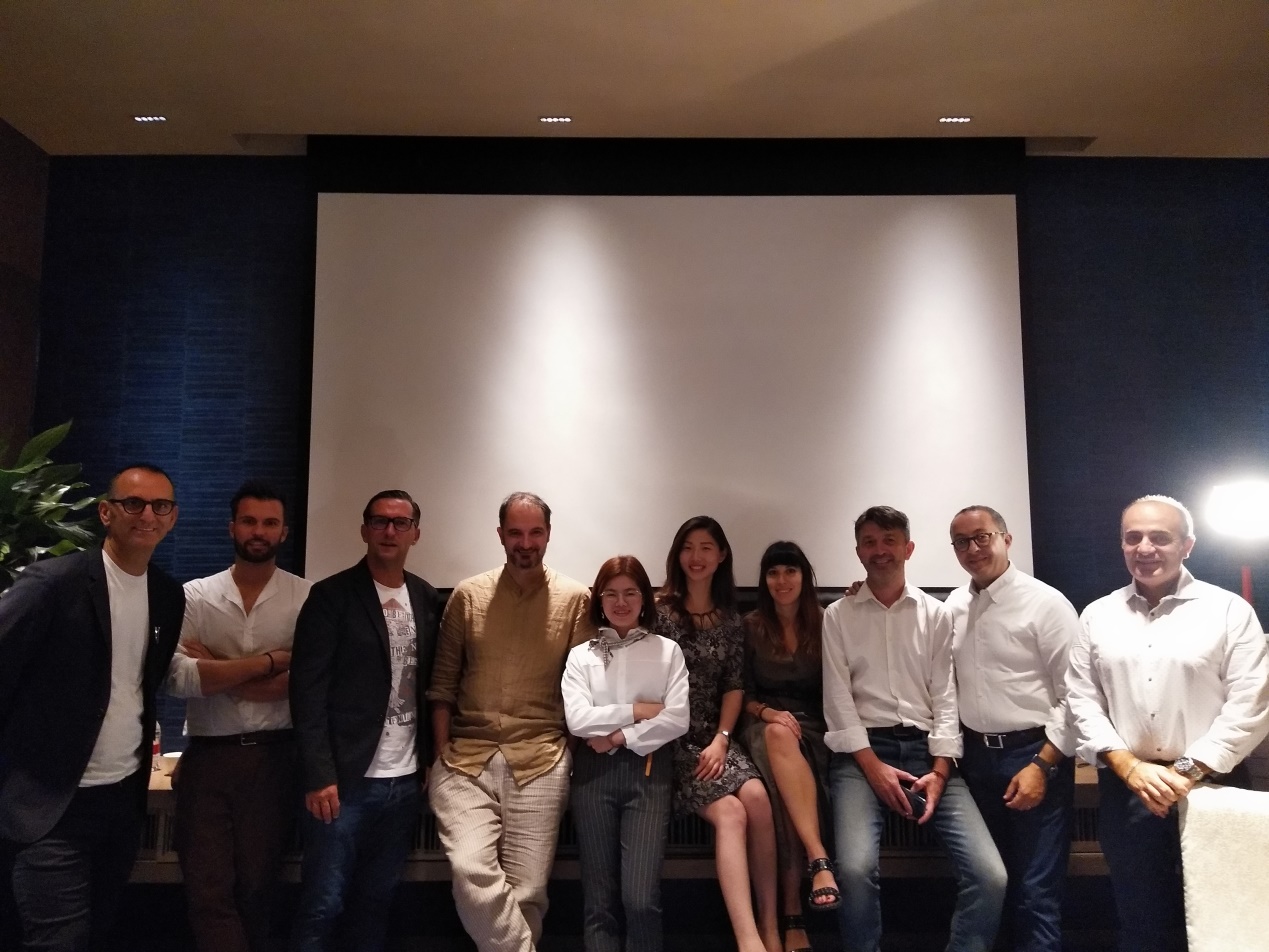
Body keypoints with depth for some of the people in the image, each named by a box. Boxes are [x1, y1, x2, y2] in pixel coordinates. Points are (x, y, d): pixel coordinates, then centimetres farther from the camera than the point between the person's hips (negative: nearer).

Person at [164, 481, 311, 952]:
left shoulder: (306, 597, -1)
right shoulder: (194, 596, 3)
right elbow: (177, 678, -10)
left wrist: (214, 669, -11)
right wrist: (269, 660, -14)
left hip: (273, 757, -1)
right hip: (206, 756, 1)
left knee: (257, 885, 12)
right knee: (208, 888, 4)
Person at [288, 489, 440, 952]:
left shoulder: (427, 598, 8)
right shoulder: (332, 595, -5)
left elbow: (431, 684, 11)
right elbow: (308, 690, -10)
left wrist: (431, 759, 5)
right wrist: (318, 776, -15)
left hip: (405, 780, 4)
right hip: (346, 778, -4)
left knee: (376, 900, 13)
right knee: (323, 905, 2)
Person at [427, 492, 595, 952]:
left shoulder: (576, 598, 3)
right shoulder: (467, 596, 7)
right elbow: (443, 684, 9)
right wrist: (441, 753, 4)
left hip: (540, 761, 0)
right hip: (467, 757, 1)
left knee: (527, 889, 1)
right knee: (472, 872, -18)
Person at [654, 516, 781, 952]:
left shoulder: (731, 620, 12)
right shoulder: (659, 609, -1)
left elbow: (734, 687, 7)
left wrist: (721, 739, -6)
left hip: (714, 737, 3)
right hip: (672, 740, -3)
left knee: (757, 797, -25)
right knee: (730, 812, -26)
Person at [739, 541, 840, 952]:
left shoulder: (824, 624, 6)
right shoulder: (750, 626, 7)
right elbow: (741, 692, 6)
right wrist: (767, 712, -12)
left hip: (814, 726, 0)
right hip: (763, 725, 0)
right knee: (779, 735, -40)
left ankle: (792, 917, -41)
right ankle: (819, 861, -46)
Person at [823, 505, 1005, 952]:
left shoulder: (936, 614, 11)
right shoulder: (838, 616, 7)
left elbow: (945, 695, 6)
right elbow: (838, 698, 0)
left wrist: (939, 771, -6)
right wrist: (874, 766, -10)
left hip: (925, 749, 2)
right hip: (862, 751, -2)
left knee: (990, 875, -15)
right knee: (856, 868, -25)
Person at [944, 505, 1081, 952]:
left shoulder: (1046, 603, -10)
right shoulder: (952, 607, 7)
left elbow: (1074, 693, -12)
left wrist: (1042, 765, -15)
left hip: (1034, 755, -5)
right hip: (974, 756, 5)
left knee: (1036, 891, -1)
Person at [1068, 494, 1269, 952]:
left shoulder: (1229, 611, -2)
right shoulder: (1097, 616, 6)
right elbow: (1083, 702, 3)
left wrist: (1187, 770, -13)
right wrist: (1130, 767, -9)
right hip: (1125, 791, 2)